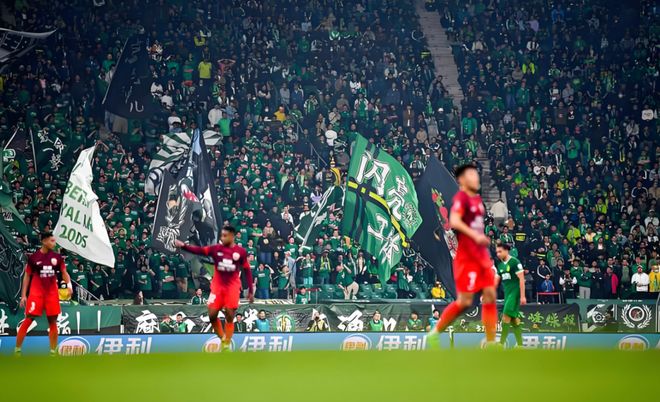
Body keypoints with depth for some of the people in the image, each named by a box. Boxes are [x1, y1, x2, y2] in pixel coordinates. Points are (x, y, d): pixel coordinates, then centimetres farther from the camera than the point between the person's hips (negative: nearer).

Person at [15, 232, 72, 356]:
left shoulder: (57, 257, 4)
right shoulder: (33, 257, -3)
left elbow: (64, 273, 11)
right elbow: (27, 276, 3)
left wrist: (69, 284, -10)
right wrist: (23, 295, 0)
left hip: (52, 293, 3)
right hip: (36, 293, -3)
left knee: (53, 322, 5)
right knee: (28, 320, -7)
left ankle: (53, 351, 13)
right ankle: (17, 350, 1)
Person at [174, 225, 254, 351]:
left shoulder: (241, 252, -4)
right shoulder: (216, 249, -1)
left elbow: (247, 271, 3)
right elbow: (199, 250, -13)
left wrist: (251, 290, 1)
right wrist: (183, 246, -29)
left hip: (232, 287, -2)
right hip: (217, 286, 2)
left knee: (229, 316, -3)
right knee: (212, 315, -3)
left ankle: (226, 345, 8)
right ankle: (223, 338, 20)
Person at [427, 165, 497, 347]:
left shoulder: (477, 199, 15)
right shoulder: (461, 198, -12)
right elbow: (454, 222, -27)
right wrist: (475, 235, -32)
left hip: (481, 256, 8)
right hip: (466, 257, -8)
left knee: (490, 296, 2)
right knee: (465, 301, -6)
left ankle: (491, 342, 4)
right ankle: (435, 332, 10)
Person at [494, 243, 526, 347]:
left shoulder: (515, 262, -9)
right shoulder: (500, 265, 13)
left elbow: (521, 279, -13)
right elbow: (496, 281, 17)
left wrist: (522, 296, -17)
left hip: (515, 293, -8)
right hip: (507, 294, 8)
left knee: (506, 316, -15)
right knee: (514, 319, 7)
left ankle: (501, 344, -16)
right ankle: (520, 345, 10)